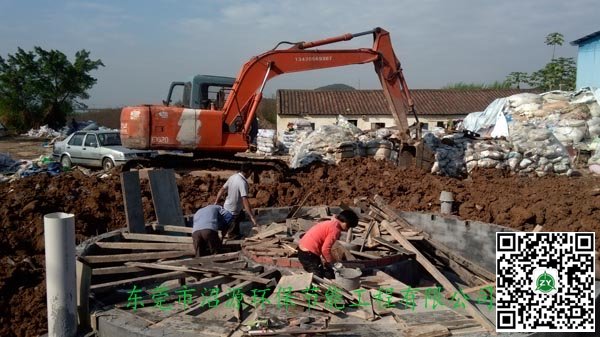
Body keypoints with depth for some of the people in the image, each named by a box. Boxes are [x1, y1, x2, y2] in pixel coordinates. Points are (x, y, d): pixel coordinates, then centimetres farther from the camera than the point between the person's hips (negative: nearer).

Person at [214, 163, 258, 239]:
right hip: (233, 211, -9)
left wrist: (216, 202, 15)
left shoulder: (233, 177, -4)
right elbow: (245, 200, -37)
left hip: (226, 206, 9)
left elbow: (222, 189, 4)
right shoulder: (243, 183, -29)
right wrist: (252, 217, -39)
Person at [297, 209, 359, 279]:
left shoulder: (330, 223, 12)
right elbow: (325, 249, -19)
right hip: (309, 254, -10)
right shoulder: (335, 230, -16)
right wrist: (333, 262, -4)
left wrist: (327, 260, 14)